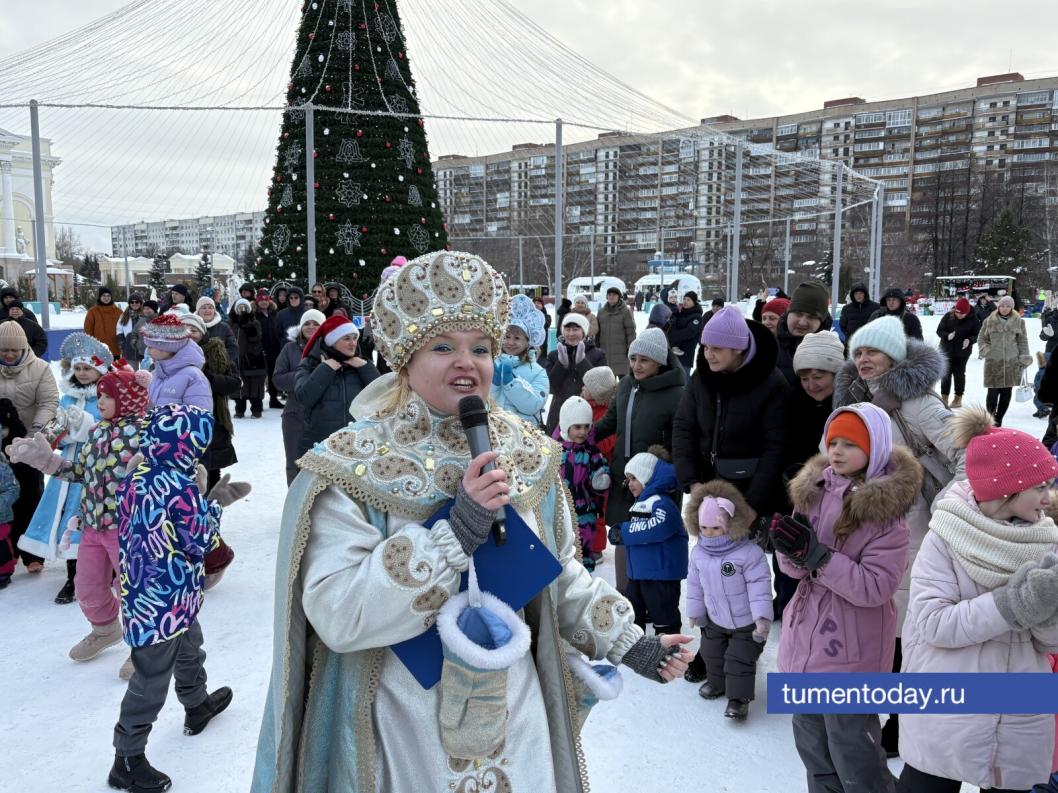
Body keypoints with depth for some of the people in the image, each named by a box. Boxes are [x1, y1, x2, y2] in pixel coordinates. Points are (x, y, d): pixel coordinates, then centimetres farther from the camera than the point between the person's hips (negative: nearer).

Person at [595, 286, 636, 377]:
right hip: (604, 351, 4)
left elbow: (631, 331, -4)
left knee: (623, 375, -5)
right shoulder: (601, 311, 13)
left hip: (621, 351, -4)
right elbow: (597, 331, 17)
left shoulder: (625, 311, -1)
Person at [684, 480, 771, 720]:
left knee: (740, 660, 1)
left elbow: (759, 586, -24)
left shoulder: (749, 552, -26)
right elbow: (695, 585, 3)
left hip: (746, 622, -6)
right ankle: (716, 683, 45)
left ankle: (739, 698, 16)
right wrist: (695, 611, 9)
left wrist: (762, 617, -26)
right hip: (715, 619, 6)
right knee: (712, 654, 21)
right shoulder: (698, 553, -9)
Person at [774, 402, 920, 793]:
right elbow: (795, 569, 3)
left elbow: (875, 587, -21)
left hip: (851, 651, -6)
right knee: (812, 747, 23)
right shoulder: (812, 491, 0)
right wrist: (791, 549, -20)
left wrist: (816, 554, -28)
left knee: (854, 759, 4)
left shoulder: (886, 511, -15)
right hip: (805, 639, 6)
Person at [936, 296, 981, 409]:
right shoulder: (948, 316, -6)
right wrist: (947, 335, -23)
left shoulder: (973, 320, -8)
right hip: (946, 350, 2)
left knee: (959, 374, 5)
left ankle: (958, 398, 18)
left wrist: (970, 340, -24)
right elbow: (939, 330, -2)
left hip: (962, 352, -2)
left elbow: (977, 335, -3)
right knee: (945, 374, 7)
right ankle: (944, 397, 18)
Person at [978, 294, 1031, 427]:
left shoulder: (1018, 321, 4)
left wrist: (1024, 359, 3)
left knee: (1006, 393, 6)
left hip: (1012, 362, 1)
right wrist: (985, 350, -6)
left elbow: (1023, 342, 7)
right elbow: (981, 338, 10)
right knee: (993, 392, -5)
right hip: (993, 362, -1)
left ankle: (998, 419, 18)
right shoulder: (989, 321, 3)